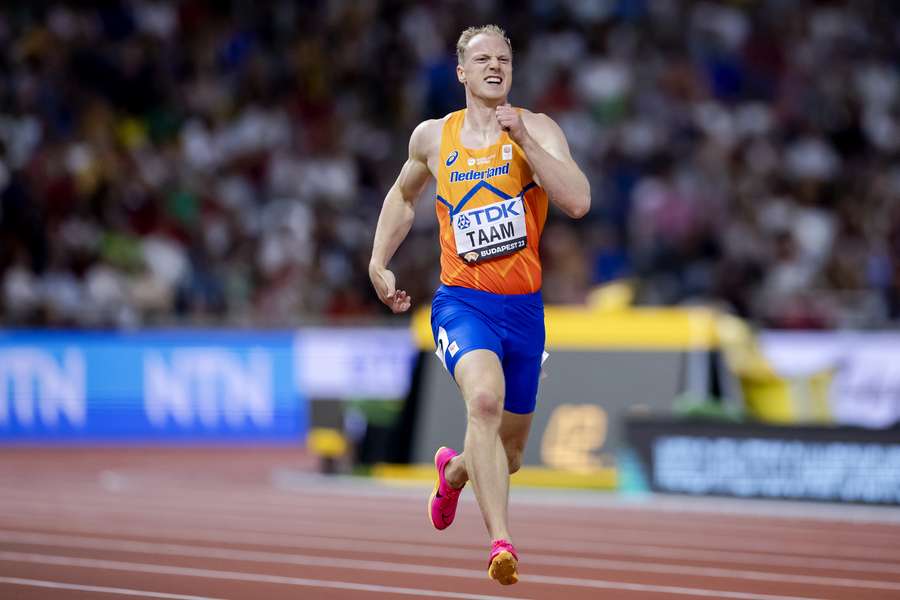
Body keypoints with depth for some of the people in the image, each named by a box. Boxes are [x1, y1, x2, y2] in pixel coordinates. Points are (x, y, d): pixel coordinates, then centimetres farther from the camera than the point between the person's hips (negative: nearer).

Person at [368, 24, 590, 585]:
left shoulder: (537, 129, -2)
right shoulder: (433, 137, 5)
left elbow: (579, 202, -18)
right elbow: (404, 194, 26)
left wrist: (523, 139, -22)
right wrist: (379, 263, 16)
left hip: (523, 307, 1)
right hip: (462, 302, -1)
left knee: (509, 456, 14)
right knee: (485, 397, -33)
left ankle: (453, 470, 51)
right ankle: (502, 543, -38)